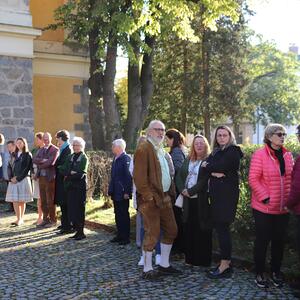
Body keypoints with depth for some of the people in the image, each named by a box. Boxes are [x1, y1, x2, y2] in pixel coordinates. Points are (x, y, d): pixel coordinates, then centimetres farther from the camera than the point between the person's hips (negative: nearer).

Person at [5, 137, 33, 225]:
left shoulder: (27, 155, 0)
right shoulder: (14, 155, 16)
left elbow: (27, 168, -8)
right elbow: (9, 167, 13)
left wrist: (18, 178, -12)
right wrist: (11, 178, -2)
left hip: (23, 179, -5)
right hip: (13, 180, 5)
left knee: (22, 200, -1)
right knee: (14, 200, -1)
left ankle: (21, 219, 7)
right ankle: (18, 219, 3)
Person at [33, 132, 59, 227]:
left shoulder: (55, 150, -6)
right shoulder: (41, 150, 16)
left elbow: (51, 162, -18)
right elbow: (35, 160, 1)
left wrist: (40, 165, -6)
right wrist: (44, 160, -15)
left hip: (50, 178, -7)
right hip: (41, 177, 7)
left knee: (50, 200, -1)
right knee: (43, 200, 11)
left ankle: (53, 220, 9)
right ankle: (45, 219, 20)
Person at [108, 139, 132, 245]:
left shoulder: (126, 158, -15)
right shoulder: (115, 159, 12)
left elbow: (128, 176, -19)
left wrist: (127, 192, -21)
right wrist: (111, 190, 13)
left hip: (122, 193, -8)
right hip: (116, 193, 9)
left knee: (124, 215, 0)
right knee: (118, 215, 14)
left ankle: (126, 237, 9)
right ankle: (119, 235, 24)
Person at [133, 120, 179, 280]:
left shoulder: (161, 150, 18)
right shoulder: (143, 148, -11)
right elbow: (139, 177, -18)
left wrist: (171, 192, 12)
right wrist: (150, 197, -19)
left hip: (165, 197, 9)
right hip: (151, 199, -9)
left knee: (171, 230, 13)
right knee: (152, 234, -2)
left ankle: (164, 264, 26)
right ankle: (147, 269, 10)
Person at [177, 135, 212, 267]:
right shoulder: (188, 160, 14)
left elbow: (205, 180, -13)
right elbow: (179, 176, 11)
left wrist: (191, 191, -13)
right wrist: (183, 189, -5)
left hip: (202, 200, -5)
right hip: (188, 199, 6)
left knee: (202, 230, 0)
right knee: (188, 228, 8)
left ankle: (203, 260, 10)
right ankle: (189, 258, 18)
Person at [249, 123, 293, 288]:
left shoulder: (288, 156, 7)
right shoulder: (259, 155, -9)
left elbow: (292, 178, 12)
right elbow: (253, 179, -13)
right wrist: (265, 198, -17)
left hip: (283, 208, 5)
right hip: (264, 207, -5)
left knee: (279, 240, 14)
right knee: (262, 240, 5)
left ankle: (276, 271, 29)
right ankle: (259, 273, 19)